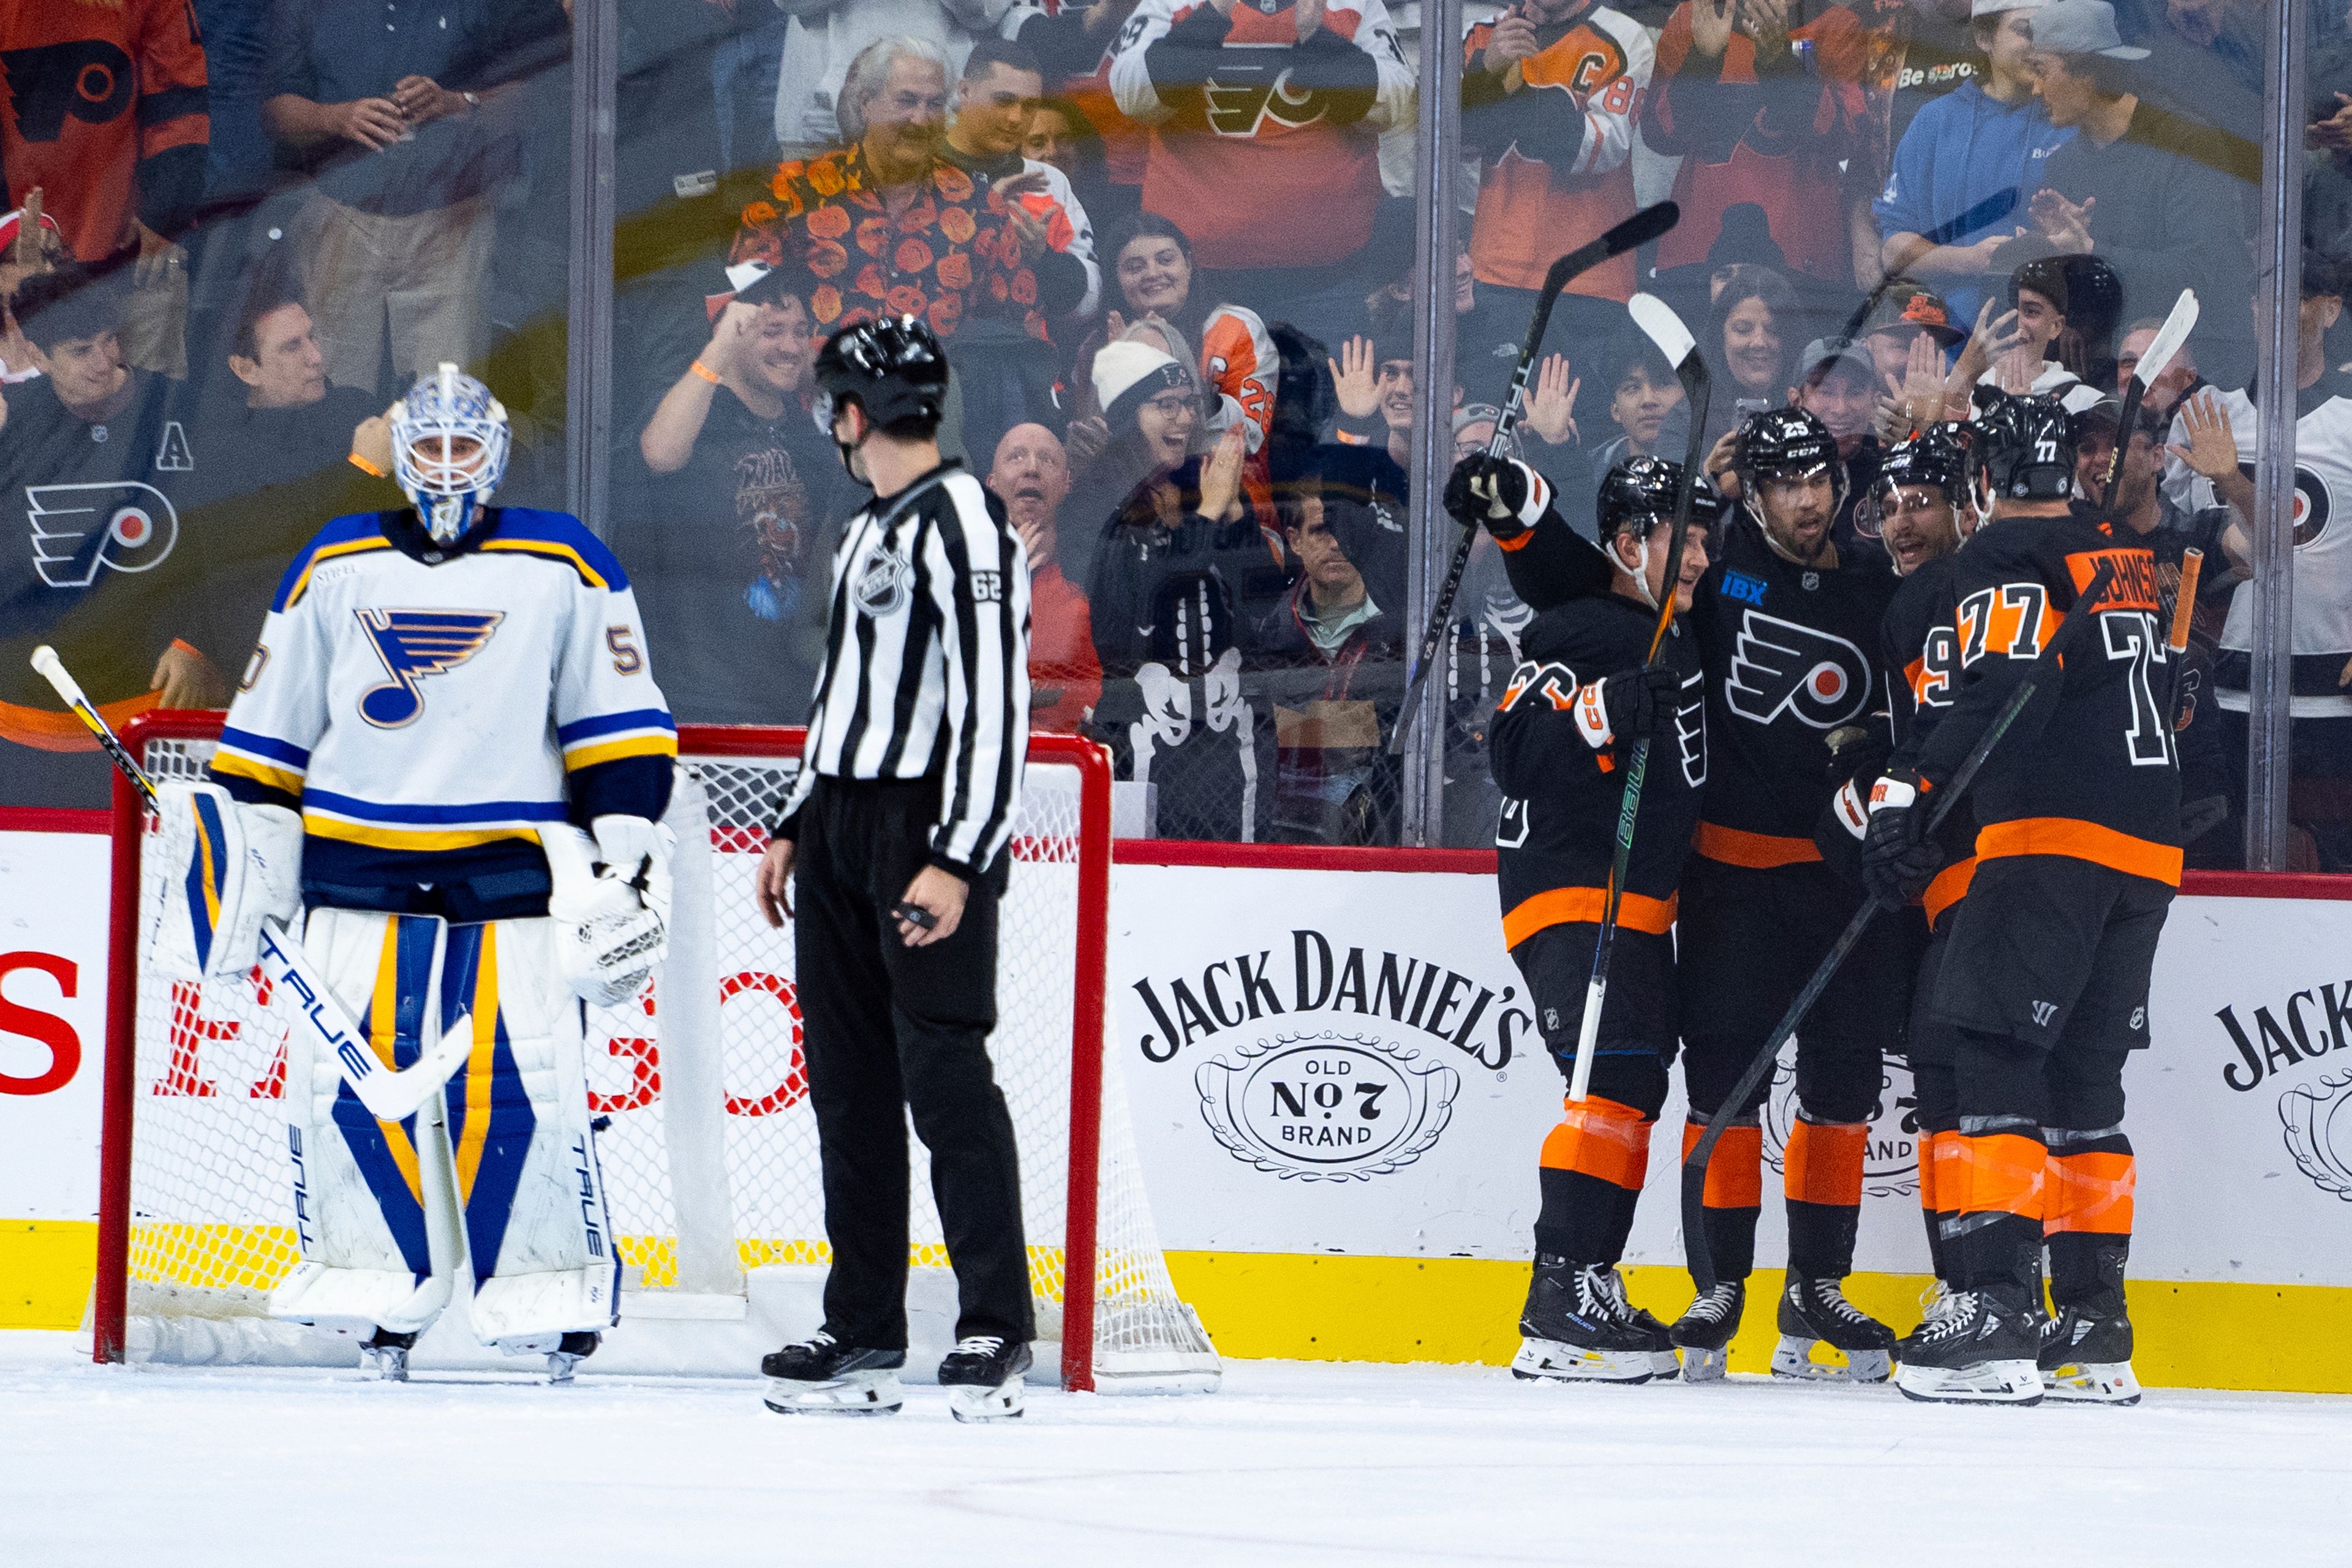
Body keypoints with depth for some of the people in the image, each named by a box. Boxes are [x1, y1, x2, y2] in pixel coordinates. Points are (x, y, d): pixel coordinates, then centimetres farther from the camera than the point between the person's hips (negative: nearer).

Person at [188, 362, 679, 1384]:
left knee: (522, 1088, -9)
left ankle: (554, 1299, 1)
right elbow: (272, 727, 15)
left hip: (514, 869, -2)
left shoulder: (562, 568, 5)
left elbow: (618, 726, 4)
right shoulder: (335, 570, 11)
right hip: (359, 872, 2)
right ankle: (376, 1295, 7)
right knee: (345, 1081, -3)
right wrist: (240, 847, 10)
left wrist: (629, 850, -3)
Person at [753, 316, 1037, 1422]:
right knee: (850, 1078, 8)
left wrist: (957, 861, -23)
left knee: (943, 1072, -11)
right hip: (842, 826, 10)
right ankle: (863, 1335, 12)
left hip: (930, 832, -10)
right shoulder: (867, 530, 18)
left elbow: (995, 702, -18)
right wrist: (796, 826, 23)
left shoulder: (961, 524, -13)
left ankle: (996, 1329, -8)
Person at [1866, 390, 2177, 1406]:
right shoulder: (2131, 561, 20)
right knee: (2085, 1077, 12)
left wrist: (1911, 787, -25)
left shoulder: (2006, 554, -4)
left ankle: (1995, 1306, -21)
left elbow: (2001, 688, -19)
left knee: (1998, 1057, -10)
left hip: (2053, 834, -8)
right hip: (2150, 845, 8)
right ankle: (2093, 1331, 11)